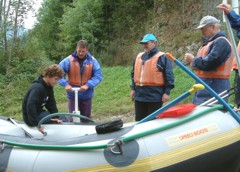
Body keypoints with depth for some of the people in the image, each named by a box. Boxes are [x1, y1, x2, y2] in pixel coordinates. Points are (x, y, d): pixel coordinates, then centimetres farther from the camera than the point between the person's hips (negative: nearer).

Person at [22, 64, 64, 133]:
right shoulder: (37, 87, -26)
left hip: (39, 112, 10)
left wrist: (55, 116, -8)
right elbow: (30, 105, -35)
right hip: (30, 116, -10)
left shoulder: (48, 87, 4)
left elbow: (51, 103, 3)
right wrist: (36, 123, -37)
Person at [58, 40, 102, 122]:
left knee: (86, 120, 15)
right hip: (73, 95, -1)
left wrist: (88, 85, -23)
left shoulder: (92, 61, -6)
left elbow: (98, 75, -10)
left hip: (87, 95, 1)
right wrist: (65, 84, -22)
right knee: (73, 119, 2)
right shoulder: (69, 60, -9)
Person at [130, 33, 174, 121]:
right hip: (139, 95, 6)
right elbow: (133, 74, 21)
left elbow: (169, 76, -9)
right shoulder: (139, 56, 14)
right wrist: (133, 88, 15)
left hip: (155, 97, -6)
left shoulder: (162, 57, -5)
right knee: (139, 121, 13)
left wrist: (167, 92, -13)